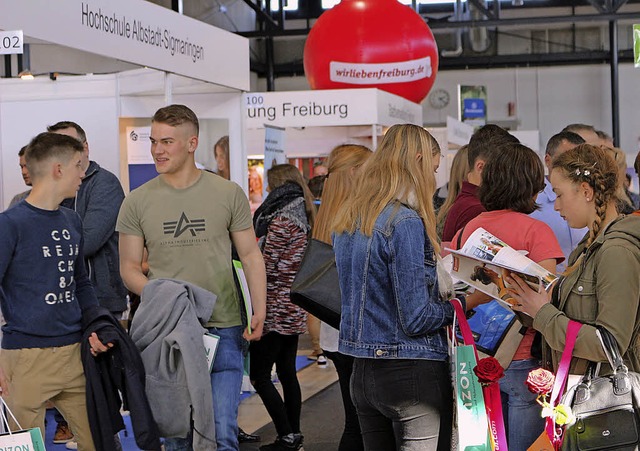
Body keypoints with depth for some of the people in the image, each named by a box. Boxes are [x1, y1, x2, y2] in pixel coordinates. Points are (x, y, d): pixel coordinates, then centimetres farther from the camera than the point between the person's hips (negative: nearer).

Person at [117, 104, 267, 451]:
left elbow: (251, 256, 6)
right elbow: (129, 268, 6)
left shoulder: (228, 194, 2)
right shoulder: (137, 202, 3)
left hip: (223, 330, -1)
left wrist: (259, 311, -6)